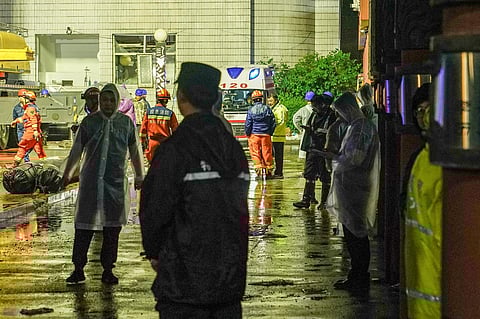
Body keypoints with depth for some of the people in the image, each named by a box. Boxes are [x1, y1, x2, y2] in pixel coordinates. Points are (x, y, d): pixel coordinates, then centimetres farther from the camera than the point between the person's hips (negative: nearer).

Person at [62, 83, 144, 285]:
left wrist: (139, 176, 15)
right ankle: (78, 270, 7)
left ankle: (108, 270, 14)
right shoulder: (89, 122, 4)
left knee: (112, 229, 5)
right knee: (84, 226, -1)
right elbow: (77, 149, 10)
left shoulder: (126, 123, 6)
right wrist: (68, 173, 8)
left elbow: (135, 151, 13)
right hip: (90, 181, -1)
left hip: (116, 183, 1)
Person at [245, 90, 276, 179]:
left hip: (254, 134, -2)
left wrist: (247, 133, 10)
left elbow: (248, 124, -4)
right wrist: (270, 133, 15)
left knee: (255, 153, 2)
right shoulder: (267, 109, 3)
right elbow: (273, 123, 5)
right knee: (267, 152, 7)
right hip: (266, 135, 2)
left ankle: (259, 170, -7)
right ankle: (269, 171, 11)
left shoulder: (251, 110, -4)